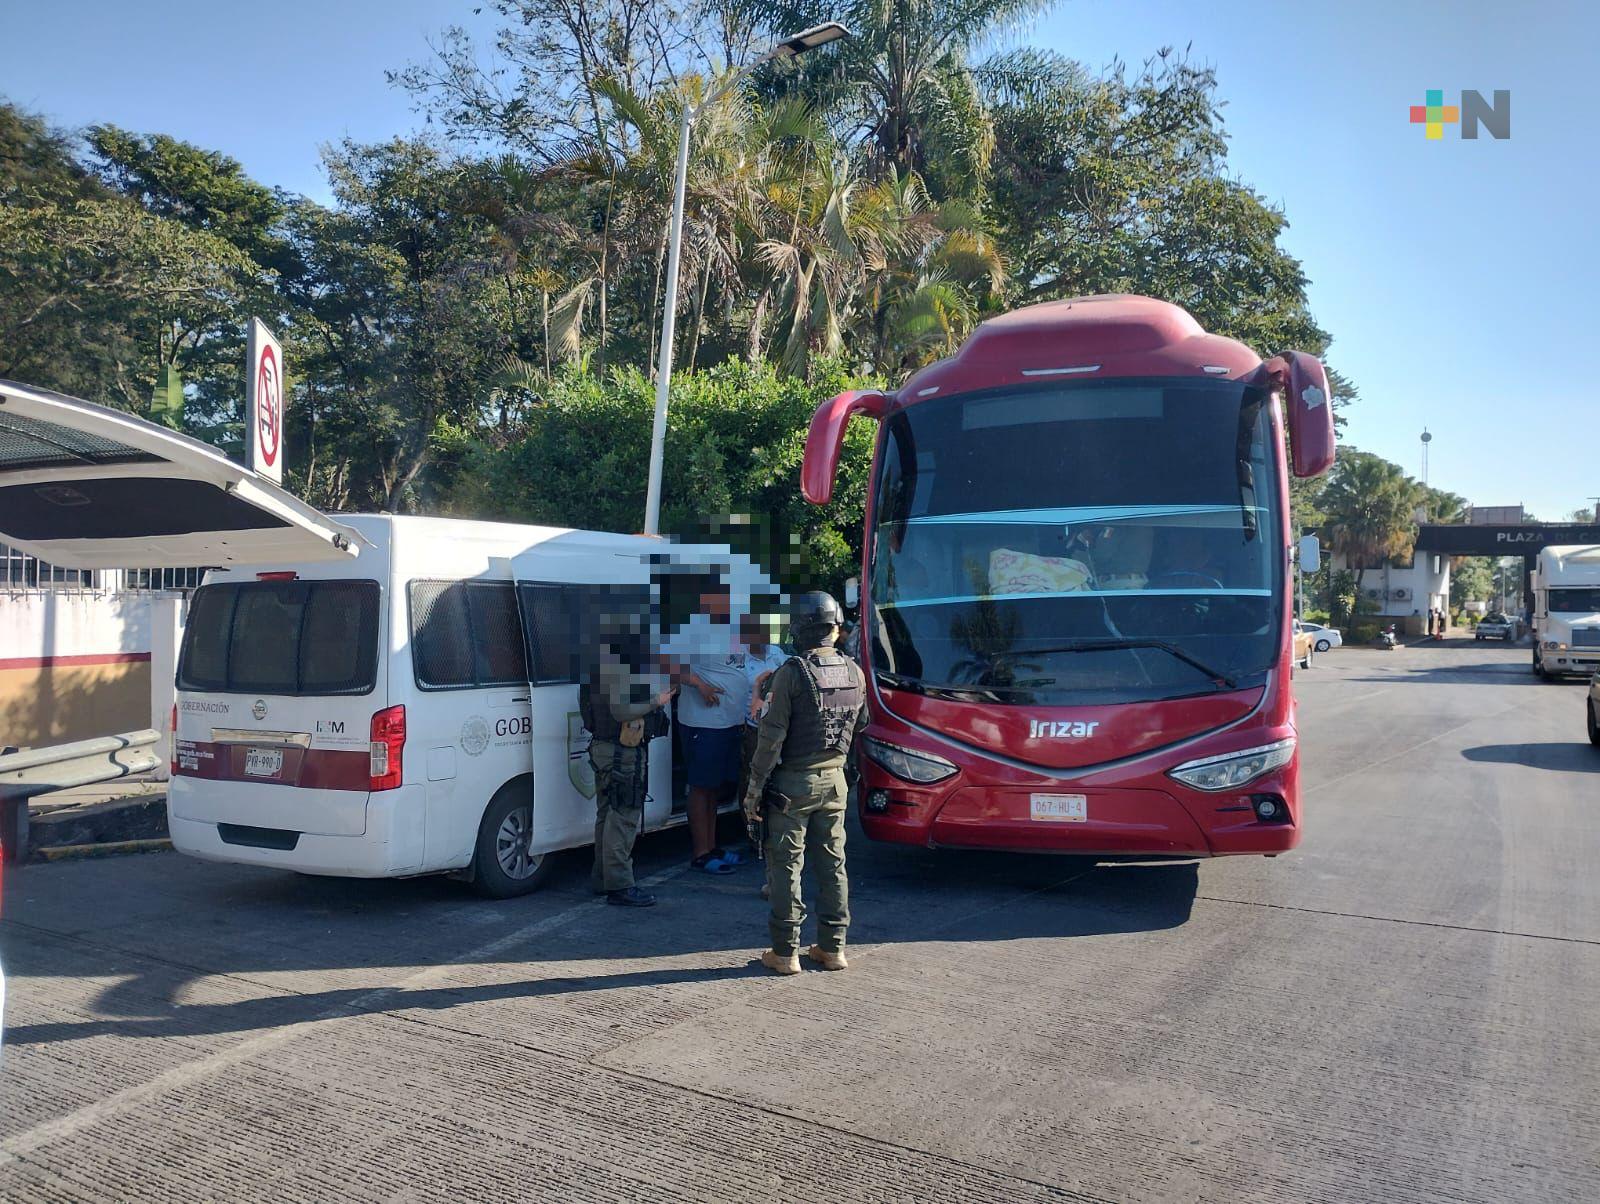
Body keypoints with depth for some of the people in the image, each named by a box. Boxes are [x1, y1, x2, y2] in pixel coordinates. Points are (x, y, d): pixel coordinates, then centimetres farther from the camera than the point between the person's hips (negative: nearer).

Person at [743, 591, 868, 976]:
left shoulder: (792, 672, -16)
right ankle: (832, 947, 20)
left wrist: (754, 788, -11)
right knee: (832, 864, 13)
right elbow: (860, 725, 15)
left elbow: (773, 735, -16)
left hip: (793, 783, -5)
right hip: (834, 781, 5)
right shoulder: (854, 673, 2)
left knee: (786, 865, 4)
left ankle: (785, 952, 9)